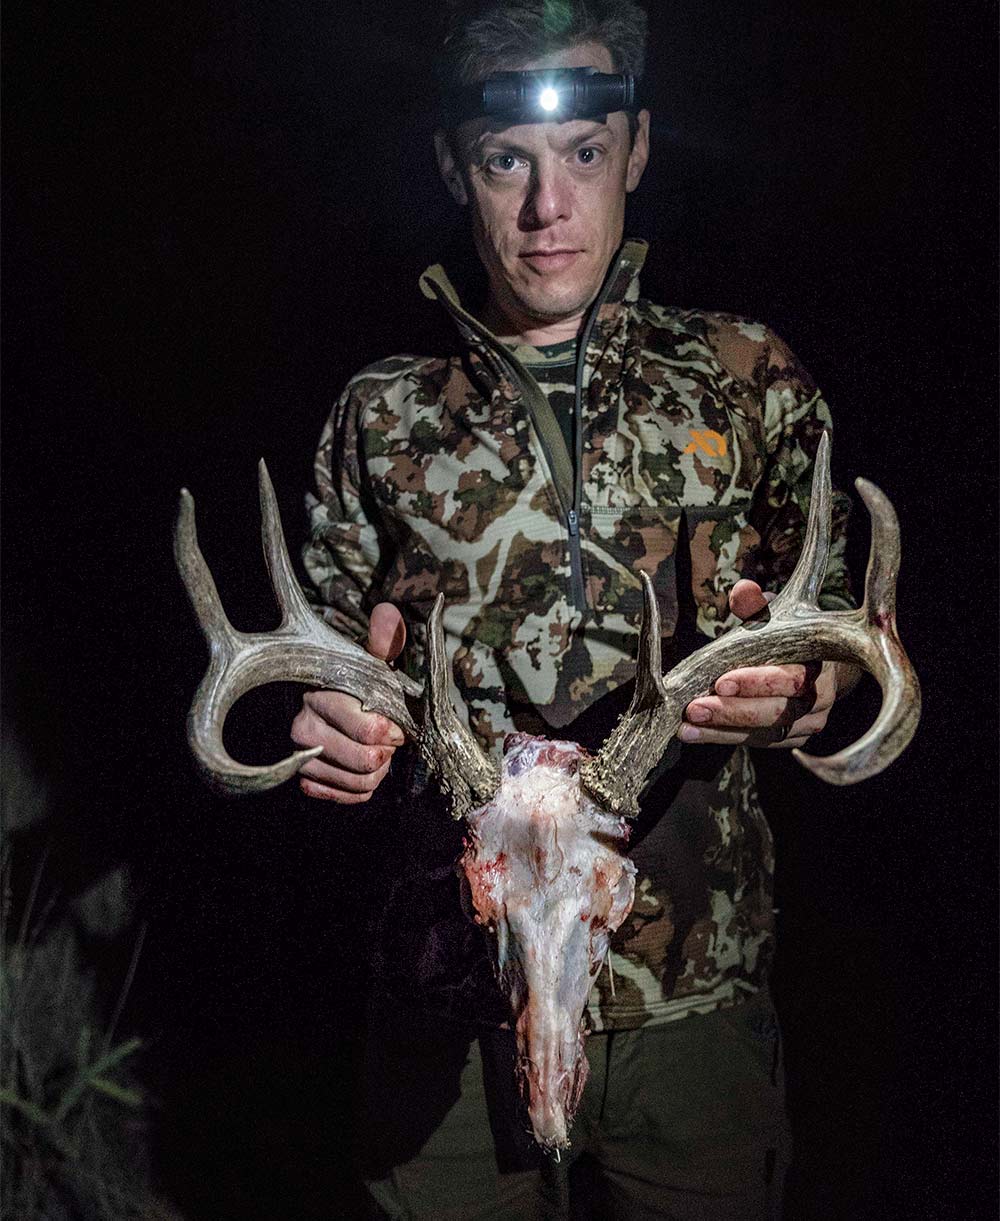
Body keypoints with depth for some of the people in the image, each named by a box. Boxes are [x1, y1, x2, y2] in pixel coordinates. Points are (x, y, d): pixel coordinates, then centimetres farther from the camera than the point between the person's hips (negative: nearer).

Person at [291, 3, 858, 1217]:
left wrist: (795, 685, -17)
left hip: (694, 993, 0)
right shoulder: (384, 414, 6)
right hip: (447, 997, 1)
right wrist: (332, 724, -11)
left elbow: (839, 623, 6)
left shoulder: (746, 377, 3)